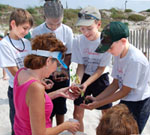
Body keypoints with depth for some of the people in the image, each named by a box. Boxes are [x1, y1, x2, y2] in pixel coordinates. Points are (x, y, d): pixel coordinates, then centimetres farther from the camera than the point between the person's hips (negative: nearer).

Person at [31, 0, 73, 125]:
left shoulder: (67, 31, -8)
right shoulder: (37, 32, -12)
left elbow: (68, 55, 0)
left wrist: (63, 70, -13)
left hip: (62, 75, 2)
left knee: (60, 105, 14)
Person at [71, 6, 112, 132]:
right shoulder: (78, 41, -15)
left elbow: (101, 69, -14)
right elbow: (81, 66, -9)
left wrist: (86, 84, -26)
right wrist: (78, 82, -27)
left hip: (100, 78, -1)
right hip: (84, 77, 2)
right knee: (77, 114, 4)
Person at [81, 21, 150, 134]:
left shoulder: (135, 60, -26)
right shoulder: (118, 55, -2)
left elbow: (124, 91, -19)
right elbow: (115, 84, 3)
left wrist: (99, 103, -14)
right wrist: (96, 99, -5)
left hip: (139, 104, -7)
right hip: (125, 101, 7)